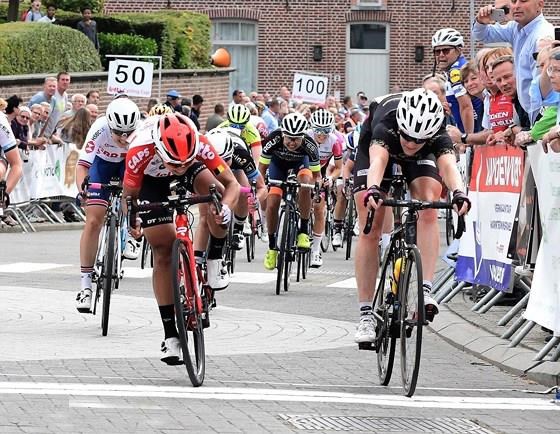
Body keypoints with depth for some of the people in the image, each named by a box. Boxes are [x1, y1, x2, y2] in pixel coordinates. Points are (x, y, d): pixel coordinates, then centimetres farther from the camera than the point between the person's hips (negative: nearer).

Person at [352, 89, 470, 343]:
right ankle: (366, 315, -7)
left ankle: (425, 290, -28)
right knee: (370, 231, -10)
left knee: (428, 209, -26)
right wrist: (373, 189, -80)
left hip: (423, 157, 1)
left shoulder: (437, 137, -37)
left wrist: (459, 193, -76)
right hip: (376, 144, -1)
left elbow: (448, 165, -54)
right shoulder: (385, 126, -42)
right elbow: (377, 160, -59)